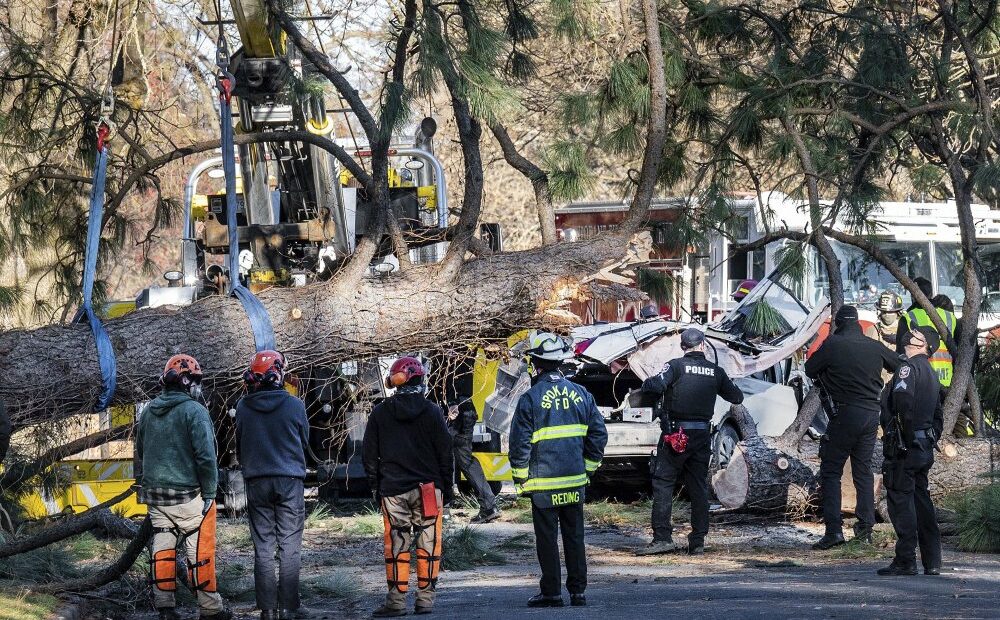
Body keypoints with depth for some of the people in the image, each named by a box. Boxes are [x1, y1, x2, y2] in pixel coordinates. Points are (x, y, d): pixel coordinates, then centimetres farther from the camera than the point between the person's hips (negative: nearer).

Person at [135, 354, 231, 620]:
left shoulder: (149, 413, 10)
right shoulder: (194, 411, -12)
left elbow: (140, 456, 17)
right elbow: (206, 456, -17)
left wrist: (144, 488, 24)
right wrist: (209, 493, -9)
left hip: (155, 495, 6)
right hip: (189, 496, -6)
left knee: (162, 550, 9)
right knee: (199, 552, 1)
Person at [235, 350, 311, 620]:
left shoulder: (243, 408, -4)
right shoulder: (294, 406, -7)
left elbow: (239, 446, 9)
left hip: (257, 483, 2)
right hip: (290, 479, -2)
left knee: (263, 547, 6)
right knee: (289, 547, 3)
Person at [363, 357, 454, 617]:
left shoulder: (380, 413, 1)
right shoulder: (431, 411, -3)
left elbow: (369, 453, 5)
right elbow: (444, 452, 0)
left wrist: (376, 483, 14)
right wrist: (447, 487, 9)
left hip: (393, 489, 1)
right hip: (427, 488, -1)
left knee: (396, 545, 3)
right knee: (428, 544, 5)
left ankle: (396, 601, -1)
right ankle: (425, 599, 4)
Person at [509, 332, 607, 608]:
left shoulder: (530, 399, -11)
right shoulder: (581, 394, 5)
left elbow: (519, 443, -10)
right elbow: (598, 434, 10)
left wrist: (520, 479, 0)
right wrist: (588, 469, 18)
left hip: (544, 484, -5)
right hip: (575, 481, 5)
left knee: (547, 538, 2)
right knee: (574, 536, 11)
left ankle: (551, 592, 4)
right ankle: (578, 591, 12)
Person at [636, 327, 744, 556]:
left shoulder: (676, 366, -7)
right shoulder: (716, 372, 6)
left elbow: (656, 385, -22)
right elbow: (737, 397, 16)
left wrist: (646, 383, 1)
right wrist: (729, 384, 37)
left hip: (675, 433, -4)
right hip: (702, 435, 4)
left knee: (663, 484, -1)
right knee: (698, 488, 11)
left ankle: (663, 537, -11)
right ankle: (698, 542, 10)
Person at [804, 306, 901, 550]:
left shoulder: (832, 345, -9)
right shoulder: (874, 347, 4)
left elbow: (810, 370, 0)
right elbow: (899, 365, 19)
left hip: (844, 413, -5)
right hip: (872, 414, 5)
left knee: (831, 472, 0)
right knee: (864, 470, 17)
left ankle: (834, 529, -11)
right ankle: (865, 527, 17)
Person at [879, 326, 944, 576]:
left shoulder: (910, 366, -11)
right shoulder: (931, 373, 19)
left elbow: (904, 399, -27)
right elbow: (938, 416, 25)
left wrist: (907, 435, -19)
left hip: (903, 446, -9)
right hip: (925, 448, 9)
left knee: (901, 501, -6)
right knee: (922, 501, 13)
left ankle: (905, 561, -8)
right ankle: (932, 562, 15)